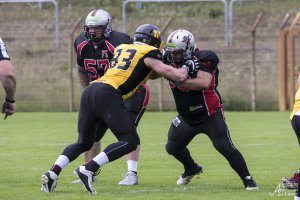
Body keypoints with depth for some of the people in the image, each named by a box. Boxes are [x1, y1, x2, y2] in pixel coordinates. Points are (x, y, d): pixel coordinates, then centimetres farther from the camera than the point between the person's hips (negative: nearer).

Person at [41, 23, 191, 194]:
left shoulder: (122, 48, 29)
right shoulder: (149, 55, 8)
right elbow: (179, 77, 7)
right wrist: (186, 68, 27)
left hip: (89, 91, 8)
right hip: (108, 94, -8)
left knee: (84, 143, 20)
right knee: (130, 142, -5)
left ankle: (53, 173, 2)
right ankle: (87, 170, -16)